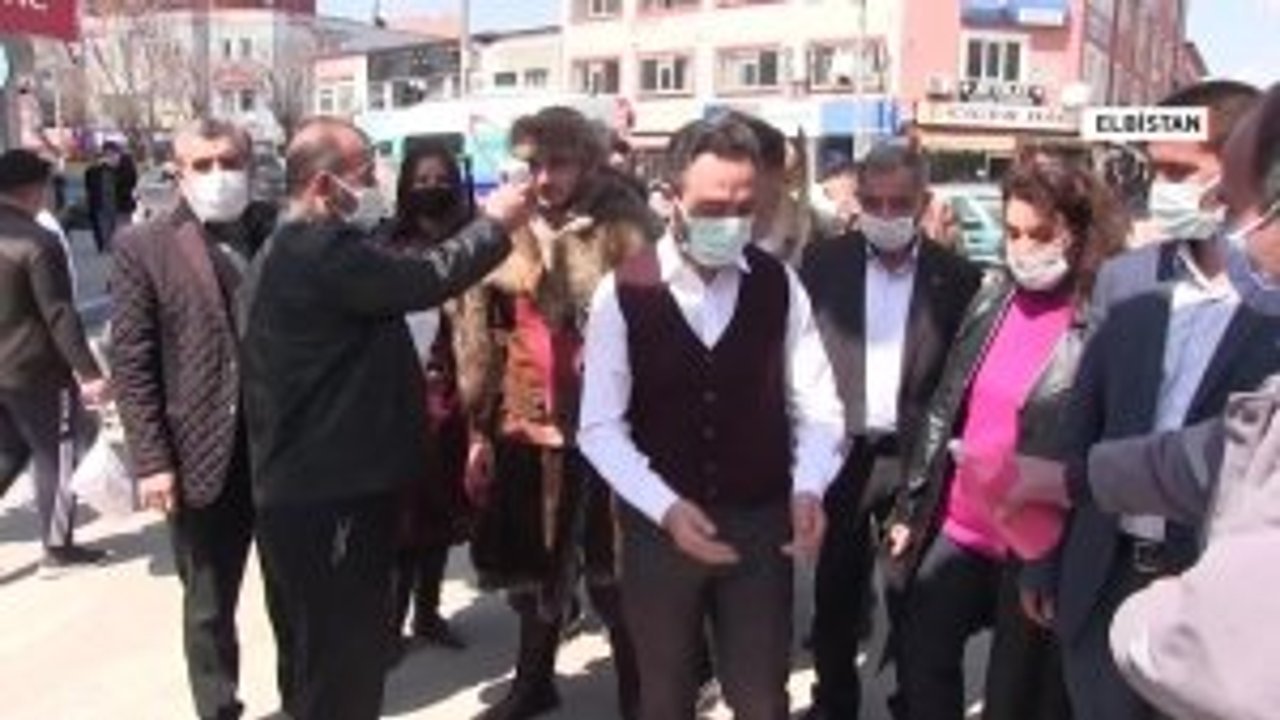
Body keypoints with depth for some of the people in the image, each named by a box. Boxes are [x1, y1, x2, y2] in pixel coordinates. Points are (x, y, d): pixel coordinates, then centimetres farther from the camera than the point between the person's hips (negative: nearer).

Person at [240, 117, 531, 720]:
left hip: (296, 487, 11)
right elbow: (425, 280, -20)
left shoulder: (281, 253, 15)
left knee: (315, 653, 22)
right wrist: (497, 222, -5)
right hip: (332, 492, -11)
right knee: (345, 654, 1)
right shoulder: (326, 250, -19)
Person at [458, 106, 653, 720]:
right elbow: (481, 338, 9)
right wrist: (480, 427, 6)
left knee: (609, 563, 7)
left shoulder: (621, 231, -7)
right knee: (530, 558, 18)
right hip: (523, 424, 4)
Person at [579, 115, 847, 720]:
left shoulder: (779, 285, -2)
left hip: (761, 523, 1)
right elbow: (600, 427, -7)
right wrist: (666, 507, -18)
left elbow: (817, 406, 0)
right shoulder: (623, 291, -8)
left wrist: (808, 488, -17)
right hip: (657, 525, 0)